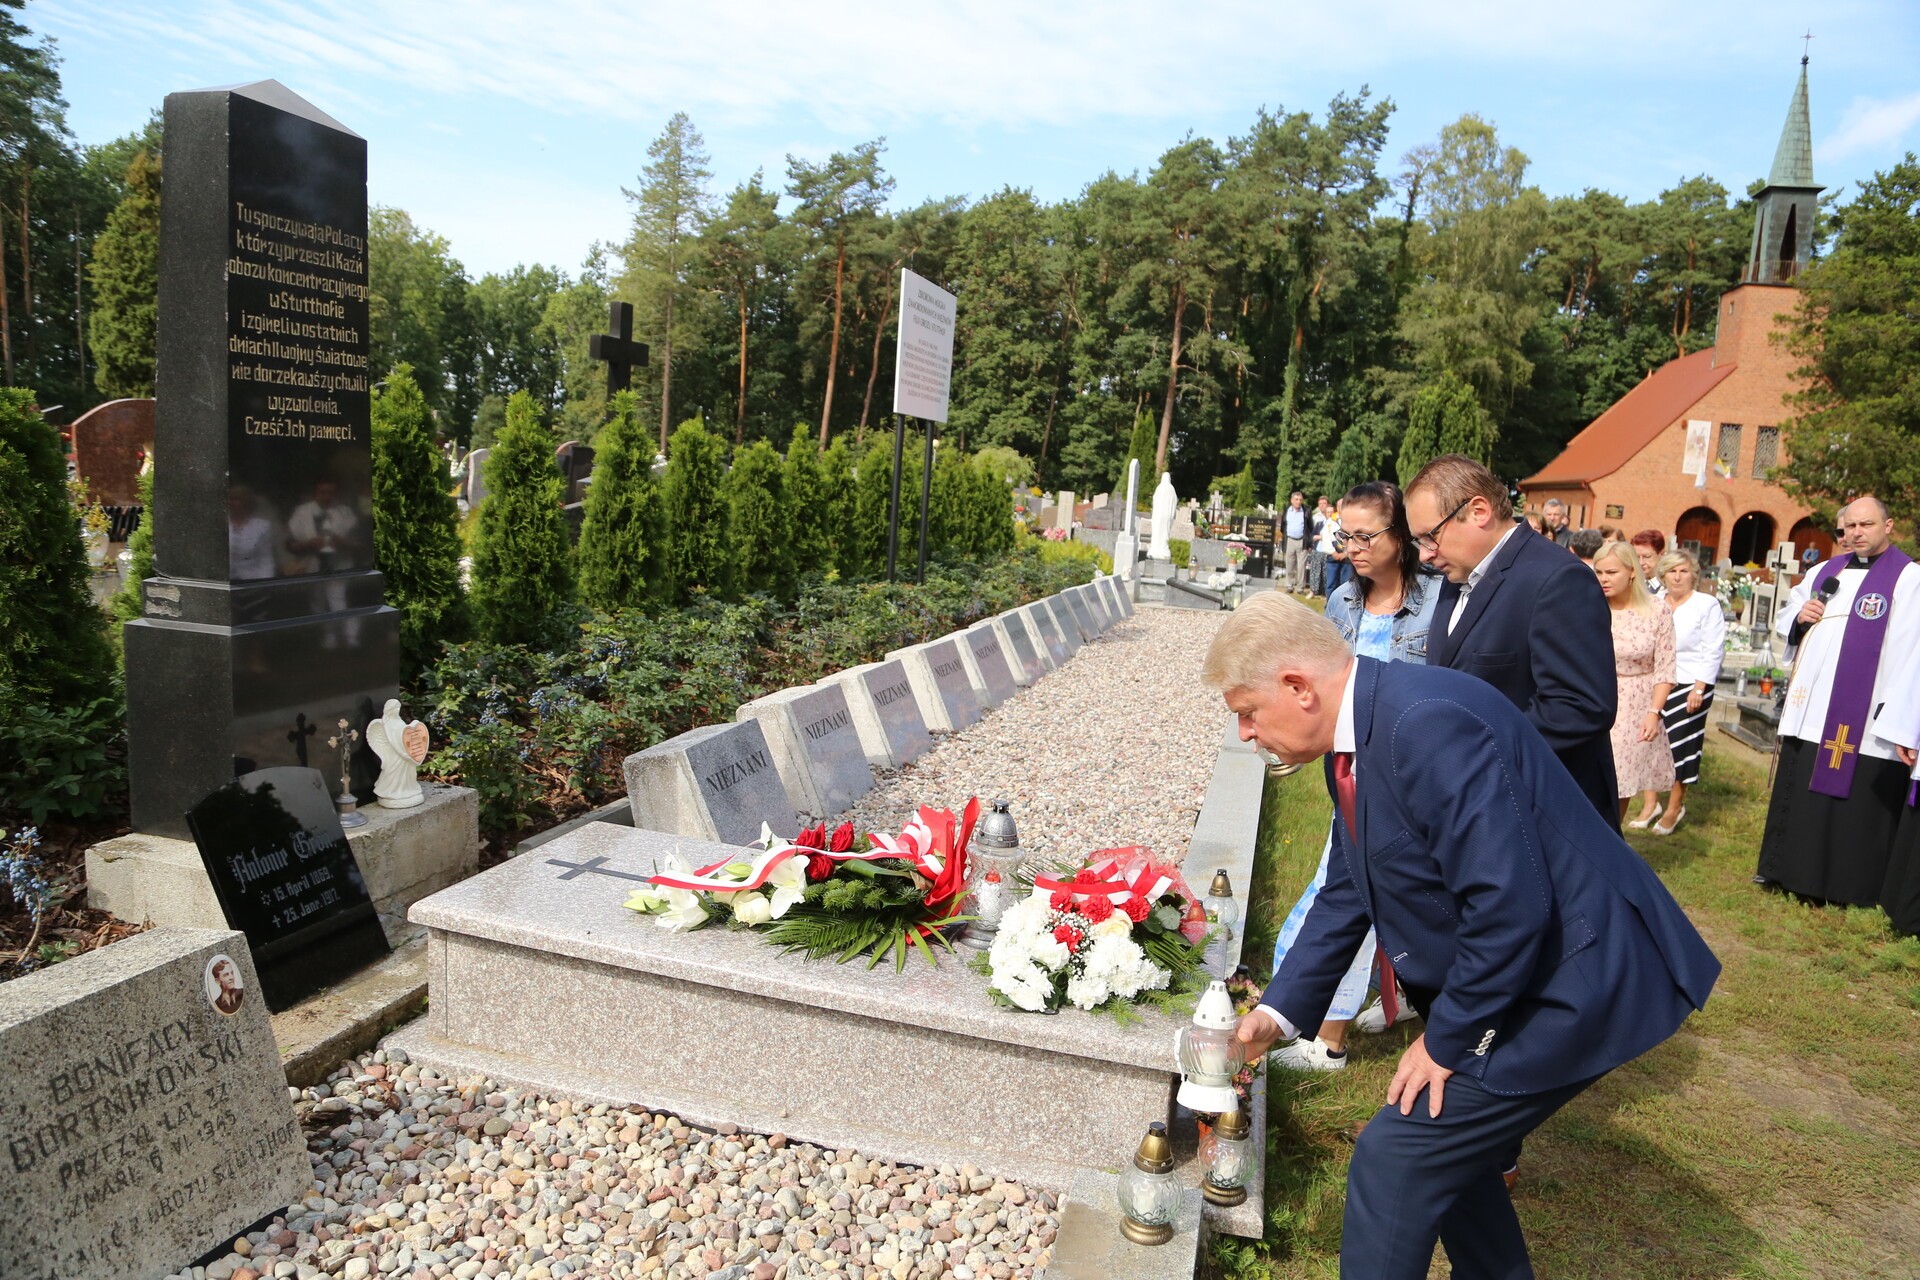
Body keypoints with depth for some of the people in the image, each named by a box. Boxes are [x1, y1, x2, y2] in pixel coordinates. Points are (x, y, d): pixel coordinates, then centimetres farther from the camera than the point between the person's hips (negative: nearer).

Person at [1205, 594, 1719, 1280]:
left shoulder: (1427, 723, -29)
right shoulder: (1355, 738, 3)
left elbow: (1509, 904, -30)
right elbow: (1346, 893, 13)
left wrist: (1448, 1041, -17)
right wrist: (1281, 1008, 11)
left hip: (1573, 985, -9)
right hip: (1496, 985, 9)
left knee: (1395, 1159, -5)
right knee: (1444, 1147, 20)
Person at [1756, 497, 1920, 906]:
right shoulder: (1824, 572, 14)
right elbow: (1784, 620, 23)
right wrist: (1798, 617, -2)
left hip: (1864, 716, -7)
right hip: (1811, 711, 7)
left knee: (1855, 803, -1)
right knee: (1800, 794, 14)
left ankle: (1848, 886, 9)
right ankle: (1795, 872, 25)